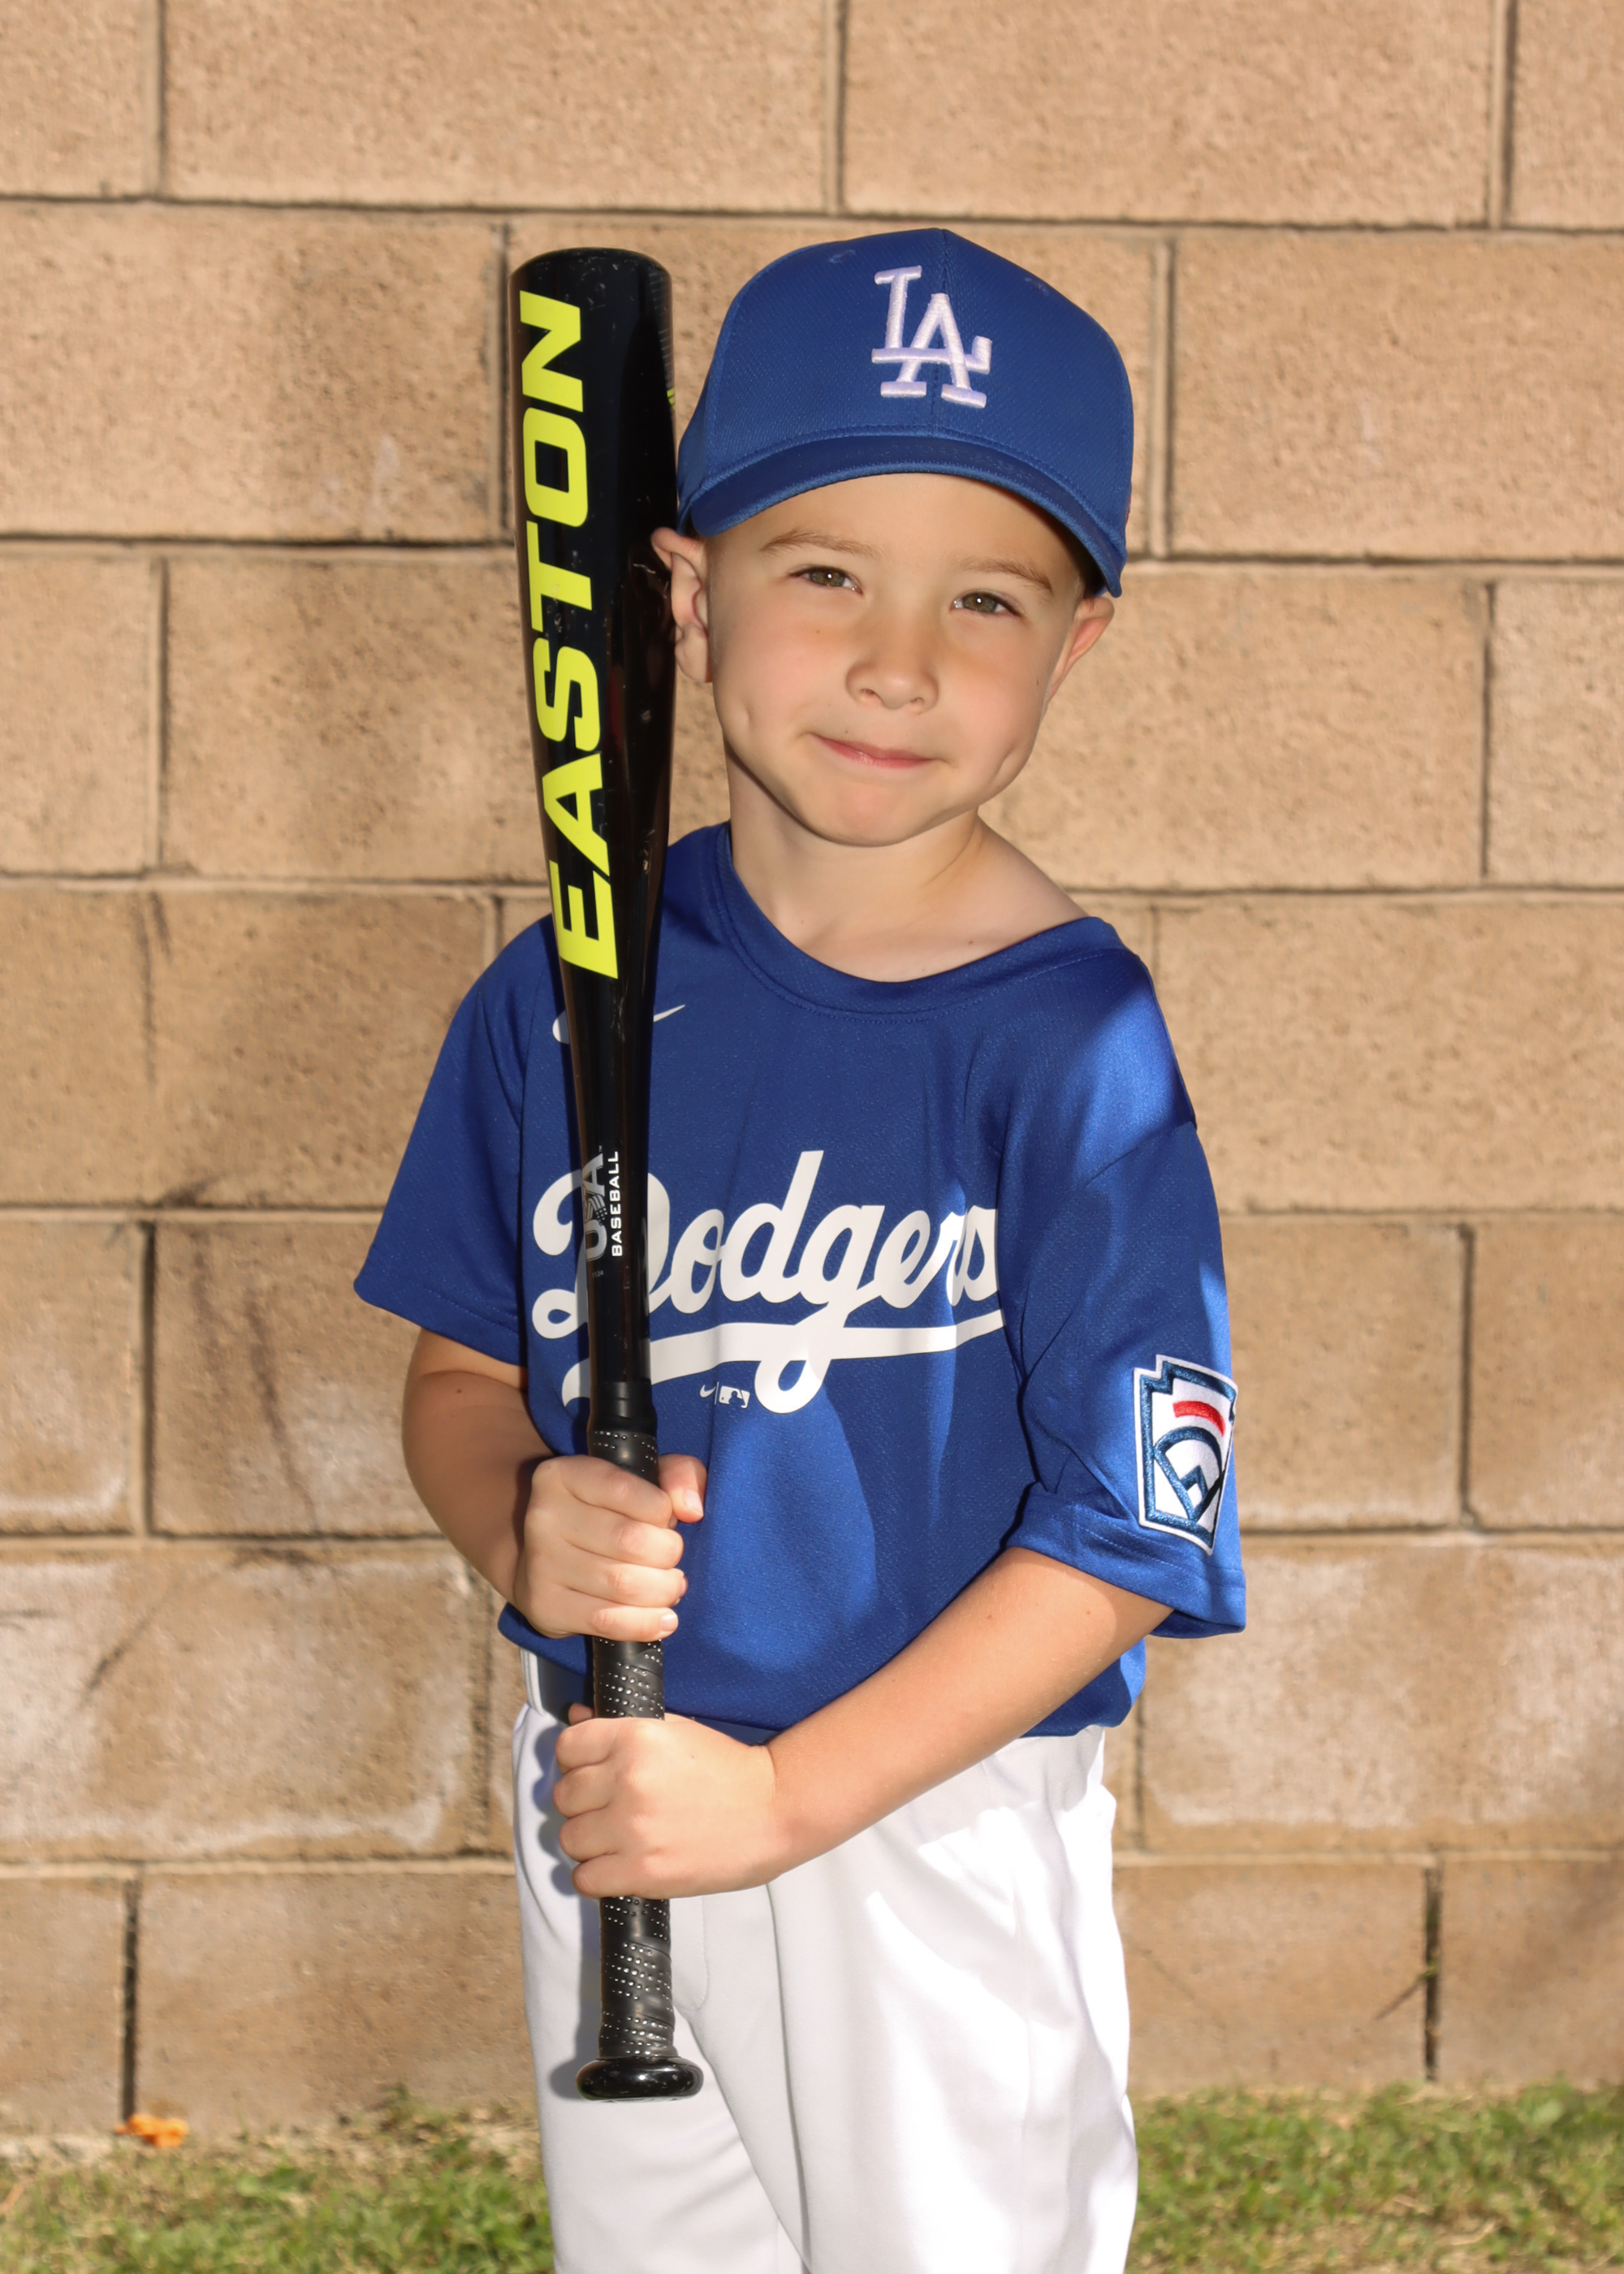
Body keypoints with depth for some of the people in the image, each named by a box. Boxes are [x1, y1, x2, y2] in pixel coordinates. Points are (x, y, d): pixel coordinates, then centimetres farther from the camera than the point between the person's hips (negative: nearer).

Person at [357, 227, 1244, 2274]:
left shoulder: (1071, 1038, -17)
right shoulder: (569, 994, -3)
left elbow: (1131, 1529, -17)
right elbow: (462, 1363, 8)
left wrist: (790, 1793, -19)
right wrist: (521, 1523, -15)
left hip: (935, 1824, -4)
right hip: (598, 1789, 4)